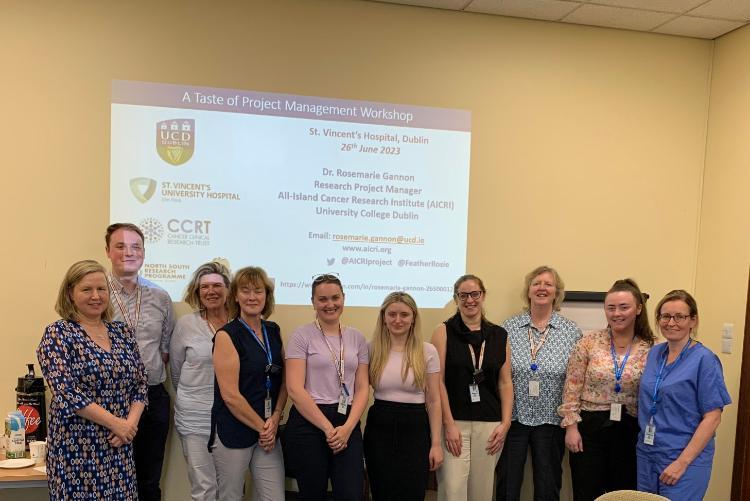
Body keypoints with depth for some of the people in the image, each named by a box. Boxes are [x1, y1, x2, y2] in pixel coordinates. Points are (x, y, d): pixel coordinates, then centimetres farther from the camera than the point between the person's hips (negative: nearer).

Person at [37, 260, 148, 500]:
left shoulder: (122, 331, 7)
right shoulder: (57, 334, -7)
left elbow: (140, 384, 7)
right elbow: (66, 393, -16)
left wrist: (131, 423, -9)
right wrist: (116, 423, -16)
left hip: (120, 444, 4)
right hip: (77, 446, -4)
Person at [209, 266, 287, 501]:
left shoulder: (274, 331, 6)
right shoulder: (227, 335, -10)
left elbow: (283, 380, 10)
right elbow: (230, 395, -14)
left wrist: (275, 420, -3)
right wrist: (261, 427, -8)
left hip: (269, 430, 4)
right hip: (233, 432, -4)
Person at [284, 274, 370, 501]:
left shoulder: (357, 338, 9)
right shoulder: (302, 335, -3)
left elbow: (362, 388, 6)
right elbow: (295, 389, -10)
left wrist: (348, 427, -9)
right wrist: (327, 428, -12)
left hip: (348, 424, 3)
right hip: (309, 423, -3)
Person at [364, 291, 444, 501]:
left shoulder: (427, 351, -3)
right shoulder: (372, 349, 1)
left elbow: (434, 401, 1)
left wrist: (436, 443, -1)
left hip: (415, 428, -1)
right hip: (379, 428, 1)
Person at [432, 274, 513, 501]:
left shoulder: (499, 335, 8)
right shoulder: (444, 331, -1)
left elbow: (505, 382, 9)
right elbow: (438, 381, -6)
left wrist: (505, 423, 1)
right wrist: (449, 424, -11)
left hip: (490, 425, 3)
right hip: (453, 422, -3)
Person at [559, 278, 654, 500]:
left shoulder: (649, 349, -1)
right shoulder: (589, 342, -4)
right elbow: (572, 388, -3)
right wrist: (571, 426, -7)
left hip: (629, 431, 1)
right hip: (589, 426, -1)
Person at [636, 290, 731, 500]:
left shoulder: (704, 360, -11)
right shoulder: (654, 353, 6)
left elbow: (712, 417, -13)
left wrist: (682, 462, -17)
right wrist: (643, 439, 5)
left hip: (686, 458, -5)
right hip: (646, 454, 6)